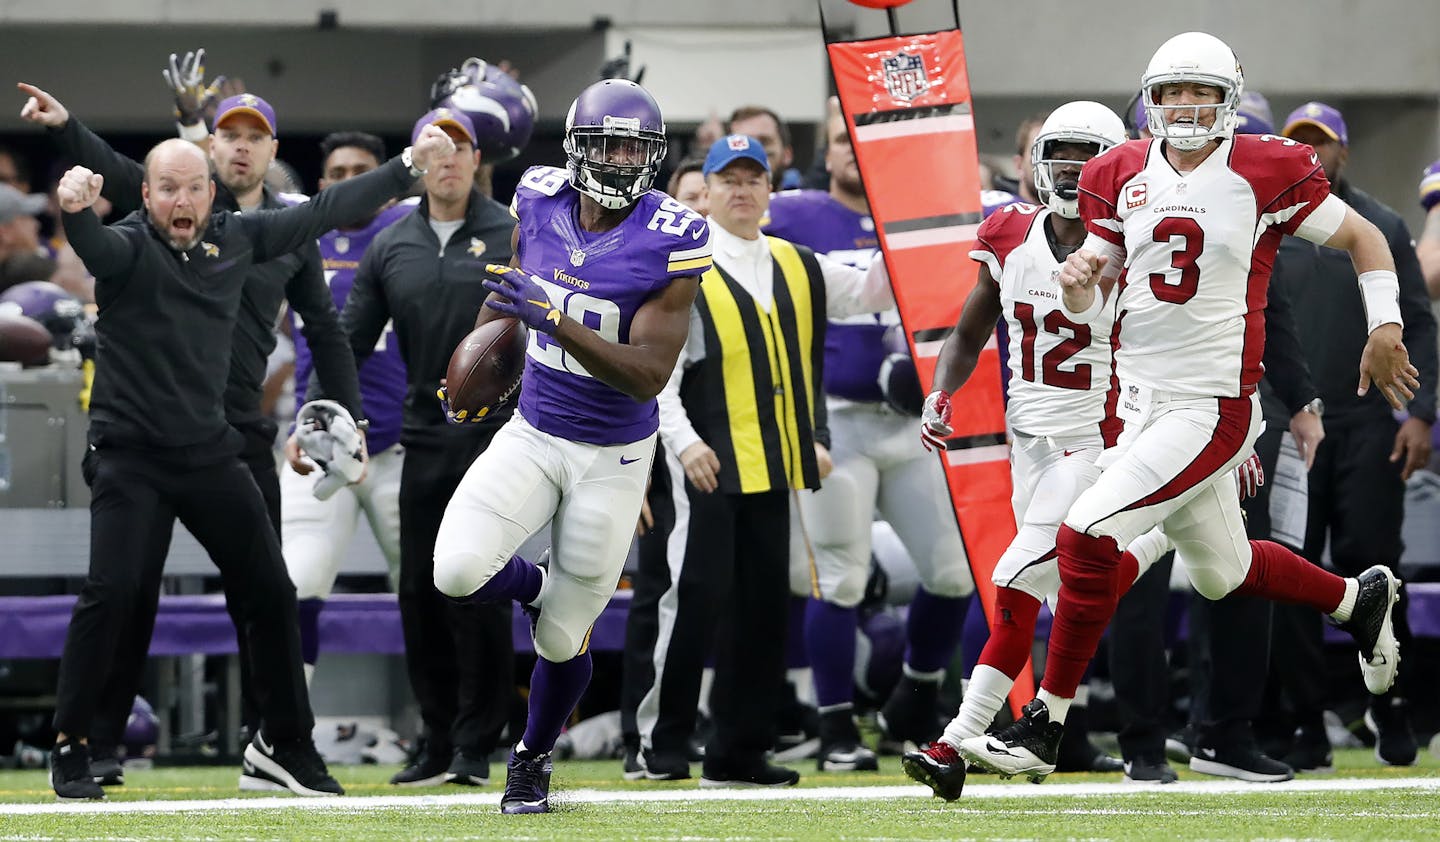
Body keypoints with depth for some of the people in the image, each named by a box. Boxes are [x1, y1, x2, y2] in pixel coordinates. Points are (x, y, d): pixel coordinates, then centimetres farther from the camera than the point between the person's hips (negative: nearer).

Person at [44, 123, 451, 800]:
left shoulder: (238, 238, 5)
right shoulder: (130, 246, -11)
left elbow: (325, 213, 13)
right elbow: (94, 246, -34)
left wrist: (408, 166, 15)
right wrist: (74, 210, -57)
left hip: (212, 454, 6)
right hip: (130, 456, -5)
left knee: (269, 592, 8)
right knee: (112, 592, -17)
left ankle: (283, 744, 23)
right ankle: (70, 748, -4)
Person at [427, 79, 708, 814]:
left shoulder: (670, 242, -19)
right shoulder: (540, 202, -6)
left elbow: (649, 375, -24)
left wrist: (553, 320, -35)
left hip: (613, 456, -3)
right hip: (532, 433, 3)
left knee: (562, 641, 4)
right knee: (458, 572, -22)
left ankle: (532, 758, 33)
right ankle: (538, 588, 14)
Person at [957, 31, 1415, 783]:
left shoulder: (1265, 173, -8)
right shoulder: (1123, 176, 5)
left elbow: (1362, 238, 4)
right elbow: (1091, 305, 10)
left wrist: (1385, 330, -4)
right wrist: (1079, 285, -13)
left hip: (1213, 407, -7)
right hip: (1138, 401, 7)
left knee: (1087, 539, -18)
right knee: (1220, 573, 20)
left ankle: (1043, 730, -10)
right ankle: (1359, 600, 46)